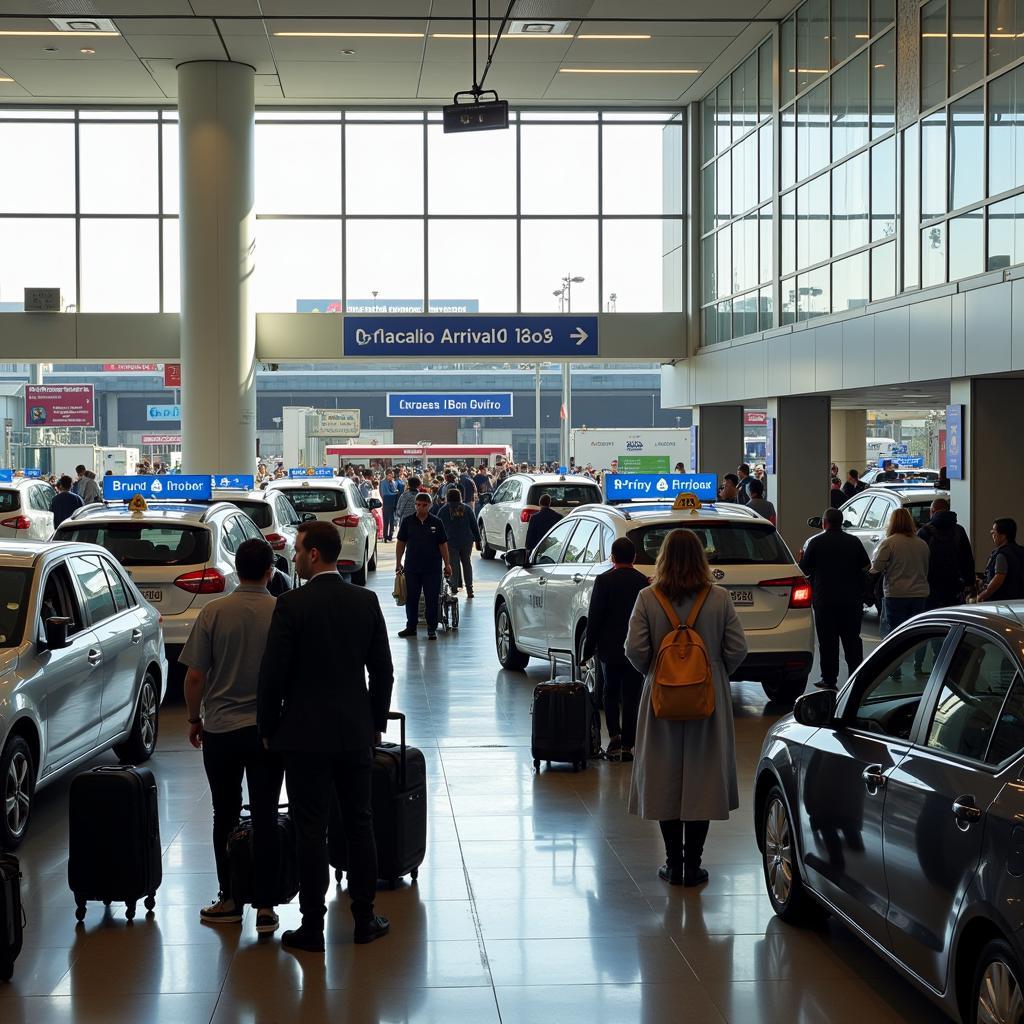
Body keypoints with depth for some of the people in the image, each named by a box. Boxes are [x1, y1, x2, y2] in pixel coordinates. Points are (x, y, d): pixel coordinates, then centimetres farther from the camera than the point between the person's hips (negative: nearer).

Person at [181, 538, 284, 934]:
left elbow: (194, 675, -5)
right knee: (265, 817, 5)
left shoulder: (214, 612, -7)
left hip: (220, 729, 0)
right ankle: (265, 906, 4)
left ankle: (229, 900, 17)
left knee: (225, 816, 12)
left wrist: (194, 719, 10)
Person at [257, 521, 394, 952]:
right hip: (356, 731, 4)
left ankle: (313, 926, 5)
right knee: (359, 824, 12)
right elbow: (382, 670, 6)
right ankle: (364, 918, 18)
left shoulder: (291, 605, -12)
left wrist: (268, 727, 3)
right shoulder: (366, 602, 1)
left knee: (311, 831, 1)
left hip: (306, 734, -4)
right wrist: (377, 721, 17)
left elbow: (273, 673, -10)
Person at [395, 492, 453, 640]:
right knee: (411, 598, 9)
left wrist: (447, 564, 2)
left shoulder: (436, 522, 0)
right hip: (412, 567, 1)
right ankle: (411, 627, 22)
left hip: (432, 568, -1)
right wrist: (398, 562, 5)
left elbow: (443, 544, 3)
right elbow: (401, 543, 7)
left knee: (432, 599, 2)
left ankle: (432, 629, 10)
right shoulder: (408, 521, 2)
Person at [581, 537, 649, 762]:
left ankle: (614, 736, 0)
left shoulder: (603, 581, -8)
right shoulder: (644, 582, -2)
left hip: (609, 649, -1)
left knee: (610, 693, 16)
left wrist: (589, 648, 0)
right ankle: (627, 745, 5)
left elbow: (594, 618, -8)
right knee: (631, 696, 6)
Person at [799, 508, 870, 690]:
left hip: (825, 599, -3)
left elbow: (804, 570, -3)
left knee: (827, 640, 3)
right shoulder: (854, 542, 1)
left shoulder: (816, 542, -7)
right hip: (852, 598, 3)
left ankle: (829, 679, 3)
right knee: (852, 638, 10)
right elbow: (866, 565, 10)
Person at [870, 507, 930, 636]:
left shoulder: (888, 543, -11)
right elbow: (926, 570, 16)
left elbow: (876, 567, -12)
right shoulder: (922, 544, 7)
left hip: (896, 595, -5)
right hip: (920, 595, 5)